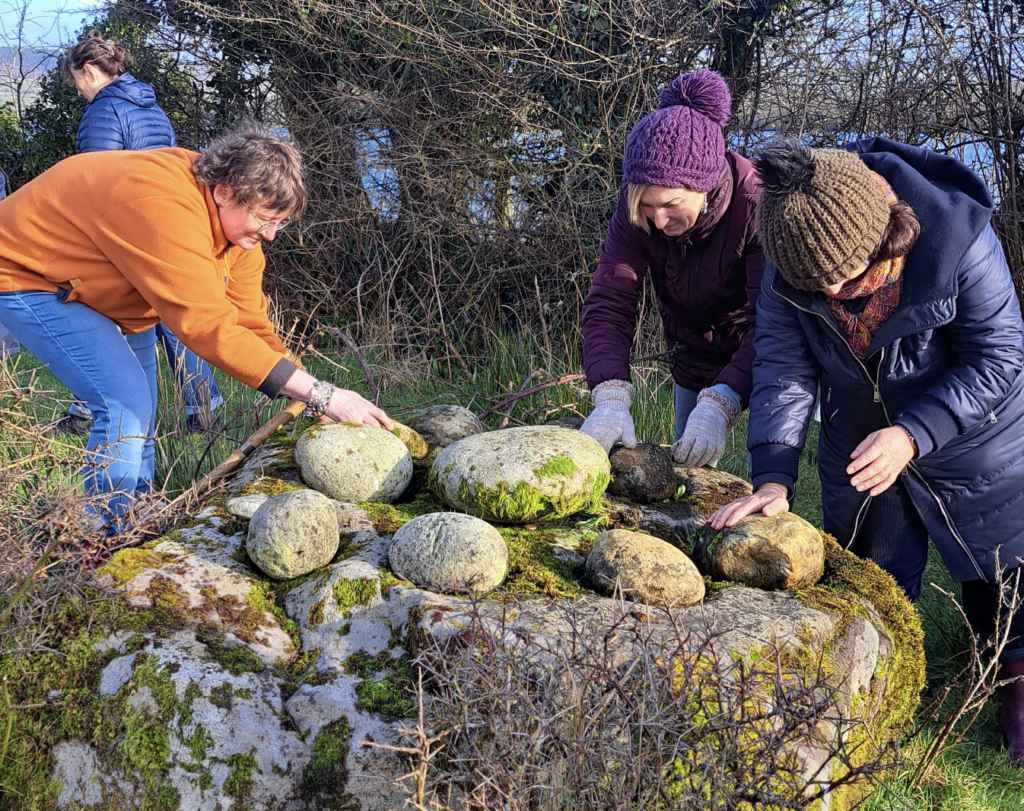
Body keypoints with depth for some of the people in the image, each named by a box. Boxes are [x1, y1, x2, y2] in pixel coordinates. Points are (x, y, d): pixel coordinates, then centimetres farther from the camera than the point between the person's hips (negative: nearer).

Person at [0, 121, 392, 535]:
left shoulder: (235, 214, -11)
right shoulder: (167, 208, -39)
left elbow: (249, 319, -13)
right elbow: (209, 326, -43)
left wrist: (313, 404, -23)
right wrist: (322, 395, -43)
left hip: (90, 284, 10)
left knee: (138, 405, 13)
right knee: (127, 402, -21)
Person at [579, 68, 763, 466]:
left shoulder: (757, 204, -32)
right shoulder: (633, 210, -21)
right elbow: (608, 304, -26)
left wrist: (719, 404, -50)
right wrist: (610, 398, -43)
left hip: (762, 357, -4)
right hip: (693, 355, 4)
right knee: (685, 468, 12)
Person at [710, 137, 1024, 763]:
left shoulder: (957, 238, -34)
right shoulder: (789, 267, -22)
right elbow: (784, 369, -19)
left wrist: (912, 435, -36)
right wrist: (773, 479, -32)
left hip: (971, 437, -3)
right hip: (857, 441, 3)